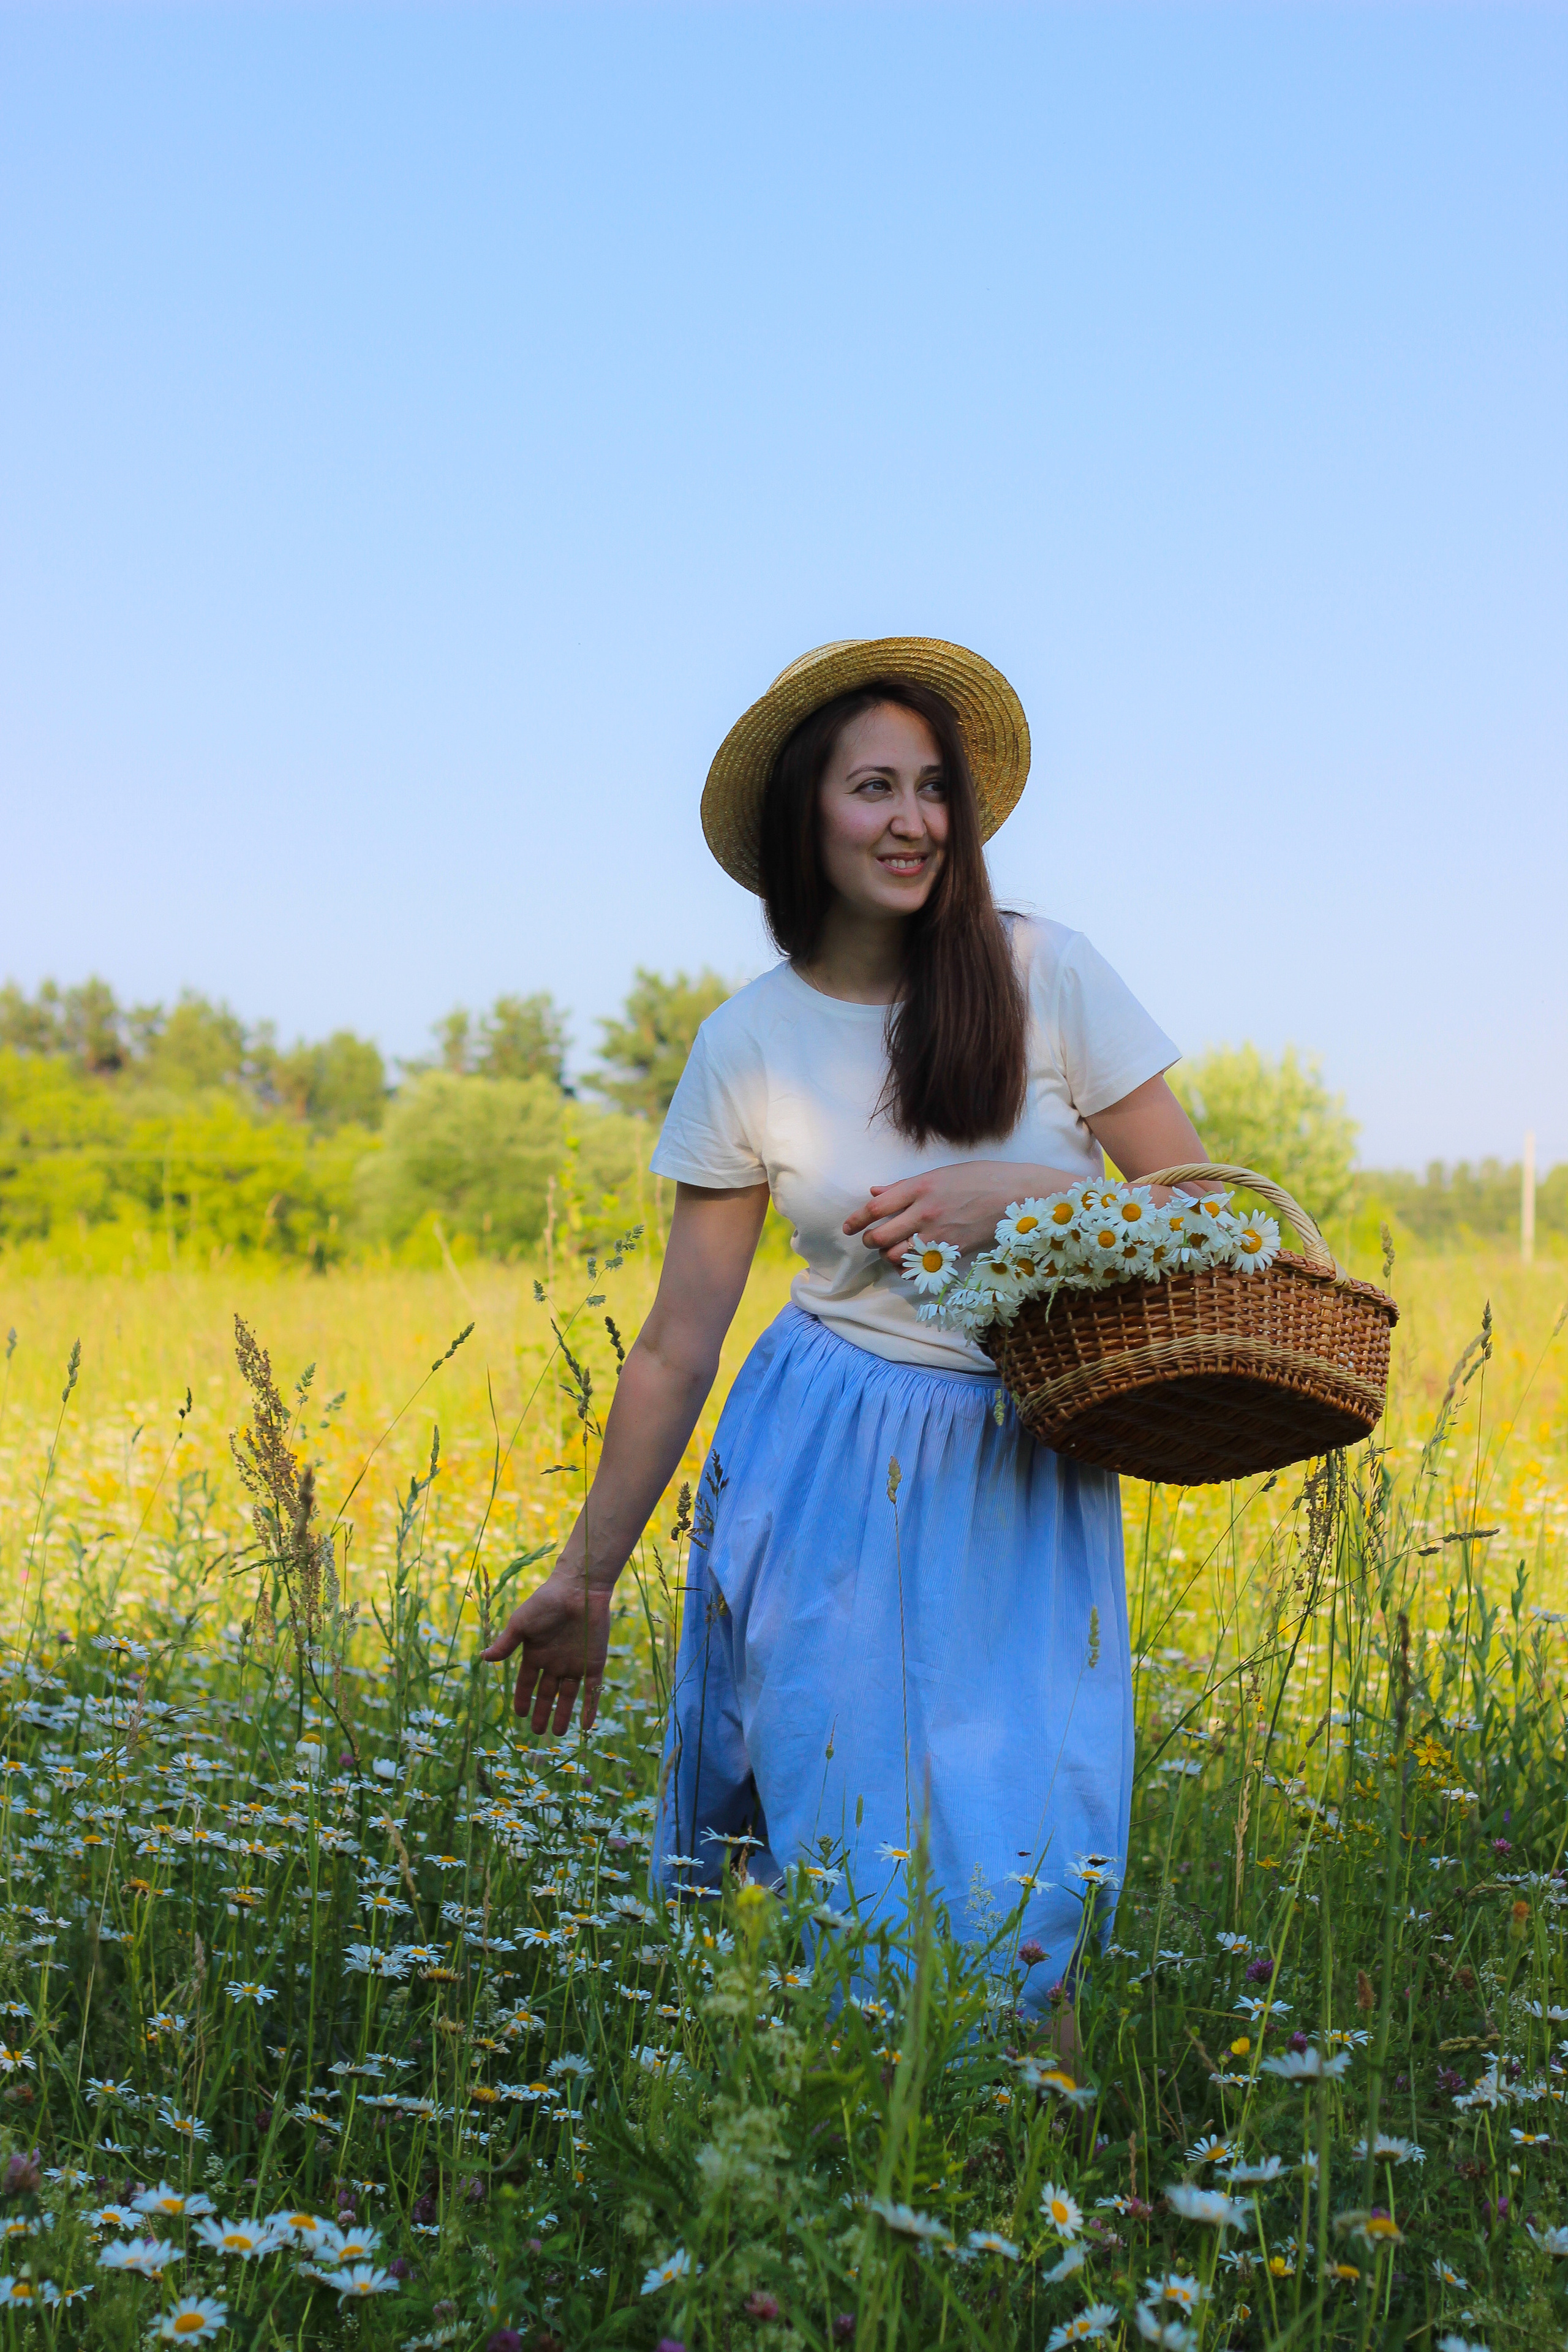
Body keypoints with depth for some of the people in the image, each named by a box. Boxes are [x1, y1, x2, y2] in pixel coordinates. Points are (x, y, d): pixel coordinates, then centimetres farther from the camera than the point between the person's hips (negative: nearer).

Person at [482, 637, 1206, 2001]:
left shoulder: (1049, 977, -5)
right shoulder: (748, 1045, -3)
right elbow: (677, 1343, 1)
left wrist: (1014, 1196, -18)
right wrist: (588, 1575, 3)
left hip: (1030, 1490, 0)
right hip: (823, 1483, 0)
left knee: (1024, 1867, -1)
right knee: (834, 1854, 6)